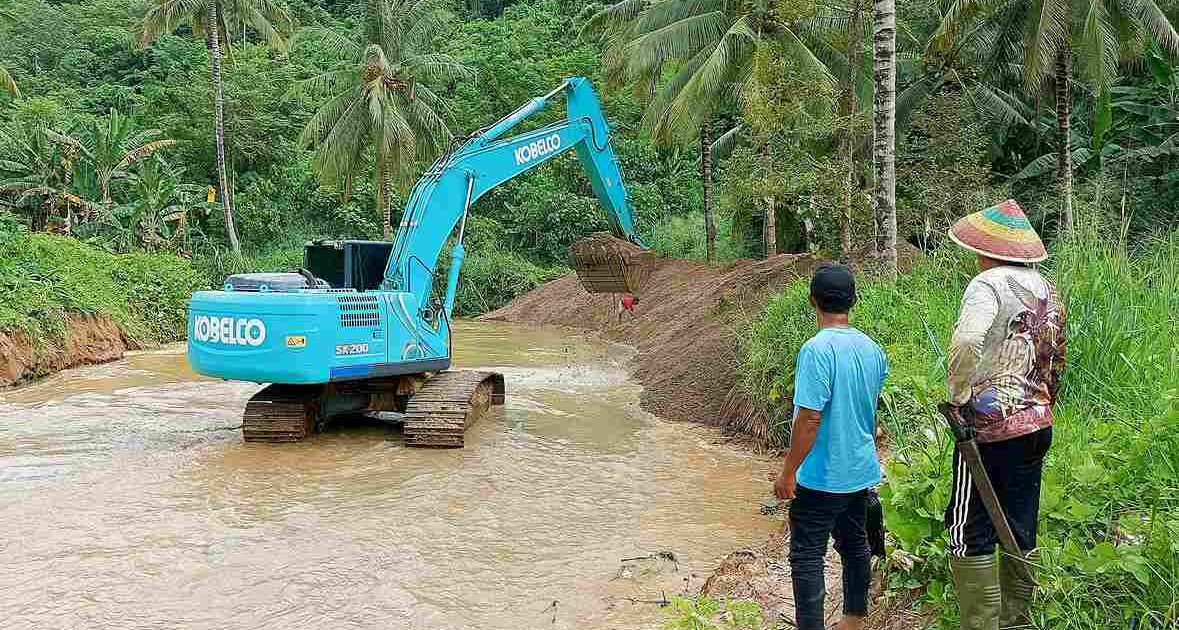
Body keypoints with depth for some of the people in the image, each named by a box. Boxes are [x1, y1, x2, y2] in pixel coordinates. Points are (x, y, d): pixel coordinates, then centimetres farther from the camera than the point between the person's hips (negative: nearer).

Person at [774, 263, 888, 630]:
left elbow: (809, 417, -24)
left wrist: (788, 472, -16)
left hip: (822, 477, -8)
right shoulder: (872, 349, 2)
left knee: (806, 557, 2)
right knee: (855, 545, 21)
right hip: (861, 472, 8)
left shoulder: (817, 350, -21)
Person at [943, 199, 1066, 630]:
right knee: (1021, 529, 16)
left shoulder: (989, 284, -13)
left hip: (990, 424, -8)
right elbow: (1056, 357, 19)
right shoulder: (1047, 289, 12)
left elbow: (966, 342, -31)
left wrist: (959, 393, -18)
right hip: (1038, 424, 8)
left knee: (970, 532, -1)